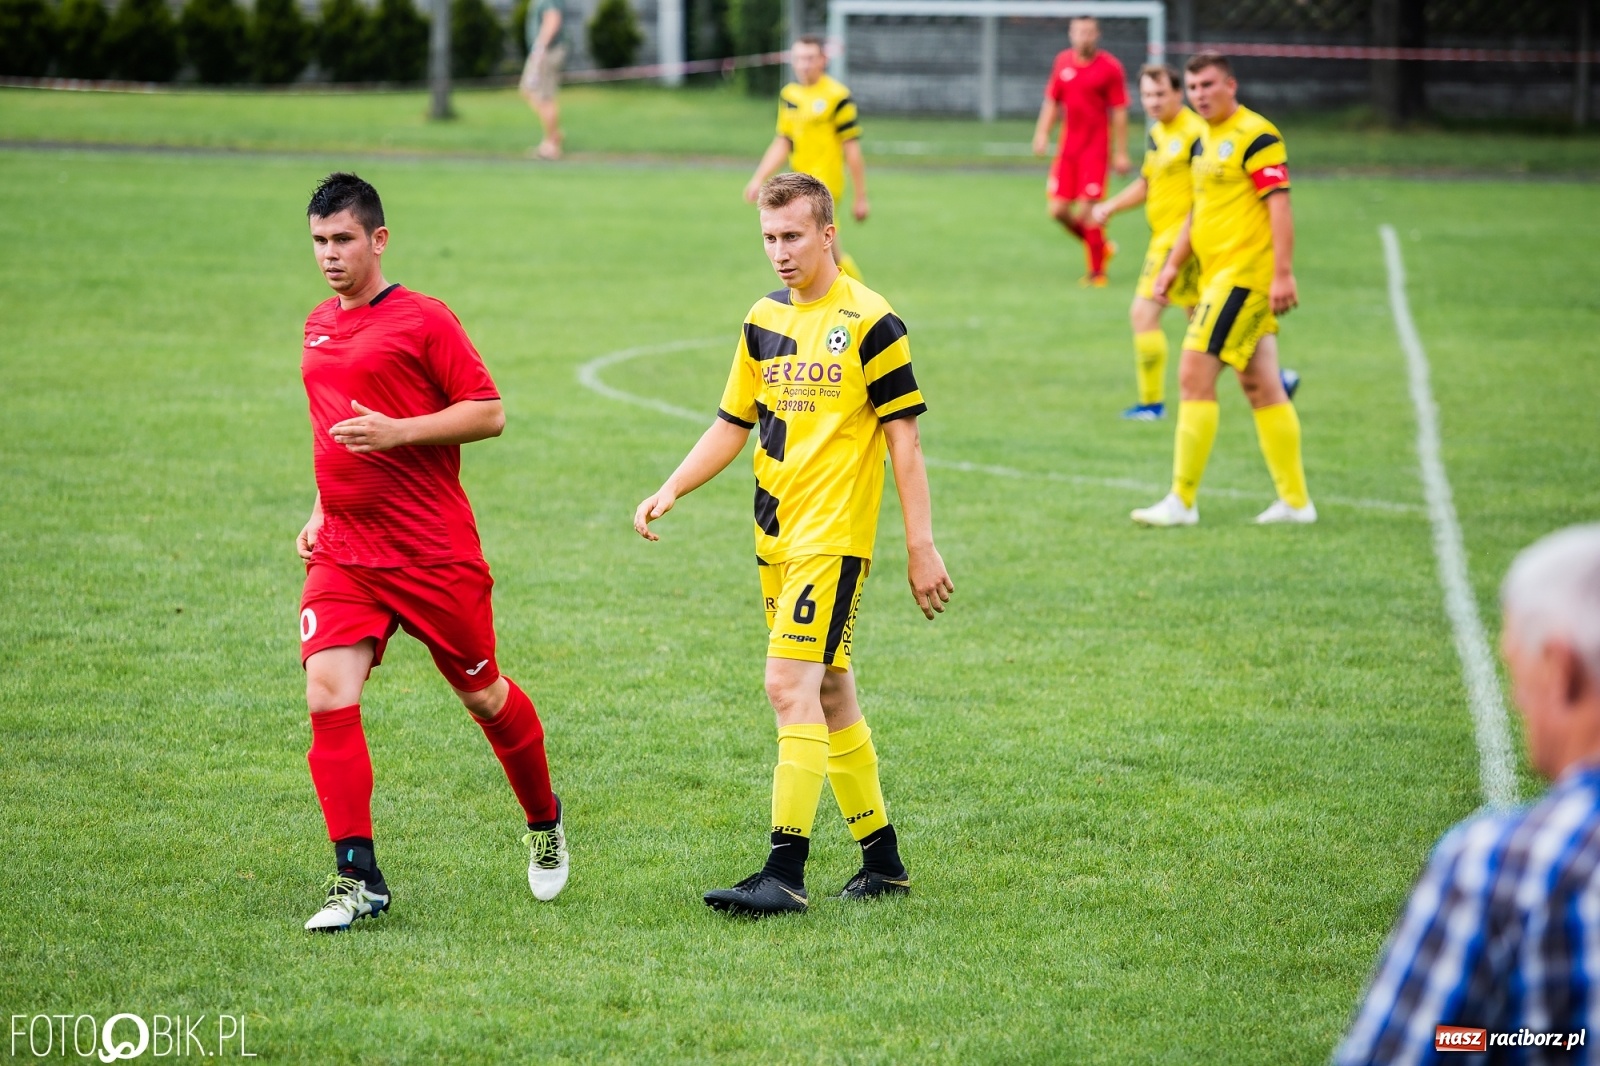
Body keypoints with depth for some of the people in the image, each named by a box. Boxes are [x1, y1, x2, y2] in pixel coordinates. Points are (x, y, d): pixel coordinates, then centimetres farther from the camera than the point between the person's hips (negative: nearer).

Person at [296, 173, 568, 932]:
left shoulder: (421, 320, -7)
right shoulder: (318, 328, 14)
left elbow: (489, 413, -9)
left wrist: (397, 431, -20)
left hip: (433, 552, -5)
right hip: (343, 552, 5)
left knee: (483, 696, 8)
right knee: (328, 694, -13)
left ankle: (544, 824, 35)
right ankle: (358, 879, -11)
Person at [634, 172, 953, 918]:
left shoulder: (869, 321, -9)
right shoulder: (764, 320, 11)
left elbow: (903, 438, -8)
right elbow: (733, 424, 18)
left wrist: (922, 546, -10)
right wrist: (669, 492, 6)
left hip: (834, 537, -7)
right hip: (776, 539, 8)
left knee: (792, 685, -15)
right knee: (828, 692, 12)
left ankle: (786, 874, -16)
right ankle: (883, 861, 22)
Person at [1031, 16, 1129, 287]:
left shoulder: (1110, 67, -7)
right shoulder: (1062, 62, 7)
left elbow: (1119, 112, -6)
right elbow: (1052, 102, 16)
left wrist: (1121, 153, -8)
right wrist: (1042, 133, 3)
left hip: (1095, 149, -5)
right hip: (1067, 149, 5)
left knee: (1087, 210, -9)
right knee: (1058, 209, 1)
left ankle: (1097, 271, 6)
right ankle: (1100, 247, 25)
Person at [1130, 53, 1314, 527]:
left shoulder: (1255, 136, -12)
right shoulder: (1206, 141, 17)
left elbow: (1280, 204, -17)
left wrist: (1283, 274, -23)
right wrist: (1172, 266, 22)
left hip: (1244, 276, -10)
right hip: (1219, 277, 10)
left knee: (1195, 375, -11)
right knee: (1260, 385, 10)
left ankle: (1182, 501, -8)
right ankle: (1295, 500, 14)